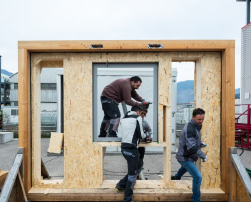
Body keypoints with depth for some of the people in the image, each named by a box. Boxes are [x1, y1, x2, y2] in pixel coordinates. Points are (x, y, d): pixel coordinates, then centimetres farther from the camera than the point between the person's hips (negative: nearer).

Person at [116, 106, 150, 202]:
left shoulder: (123, 119, 16)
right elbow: (141, 134, -5)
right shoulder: (138, 118, -3)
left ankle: (122, 184, 24)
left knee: (139, 166, 23)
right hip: (131, 148, -8)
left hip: (124, 147, 8)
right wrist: (145, 135, 15)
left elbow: (126, 132, 14)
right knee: (132, 173, 1)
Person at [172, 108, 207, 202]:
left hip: (184, 155, 11)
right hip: (185, 157, -11)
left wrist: (200, 143, 1)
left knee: (185, 167, 37)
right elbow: (192, 148, -31)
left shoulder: (195, 126, 3)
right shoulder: (190, 129, -28)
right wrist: (203, 156, -21)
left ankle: (176, 178, 66)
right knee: (198, 177, -15)